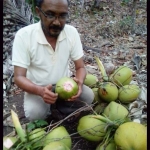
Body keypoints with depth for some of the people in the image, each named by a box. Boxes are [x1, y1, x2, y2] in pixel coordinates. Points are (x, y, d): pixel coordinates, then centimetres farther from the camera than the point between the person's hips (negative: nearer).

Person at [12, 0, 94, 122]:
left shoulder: (72, 32, -13)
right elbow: (19, 77, -22)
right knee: (34, 113, -29)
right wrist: (40, 91, -43)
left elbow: (80, 67, -9)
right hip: (37, 88, -2)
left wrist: (79, 82, -33)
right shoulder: (23, 35, -22)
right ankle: (49, 111, 7)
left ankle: (60, 107, 7)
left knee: (88, 96, -22)